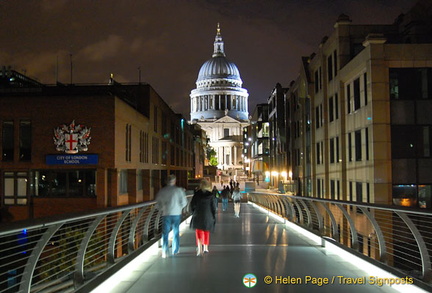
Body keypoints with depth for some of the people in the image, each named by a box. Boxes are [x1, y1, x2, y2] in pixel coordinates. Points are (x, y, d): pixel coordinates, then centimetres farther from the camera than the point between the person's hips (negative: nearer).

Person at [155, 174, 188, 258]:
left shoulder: (161, 191, -1)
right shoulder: (179, 190, -5)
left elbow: (158, 205, 1)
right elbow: (184, 202, -6)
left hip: (166, 214, 0)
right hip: (177, 214, 0)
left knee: (165, 233, 5)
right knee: (176, 232, 13)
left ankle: (165, 252, -4)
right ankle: (175, 250, 20)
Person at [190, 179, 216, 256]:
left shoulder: (196, 194, -4)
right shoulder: (210, 195, -5)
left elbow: (192, 205, 1)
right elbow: (213, 207, -3)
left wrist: (194, 213, 16)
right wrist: (214, 217, 6)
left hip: (198, 216, -1)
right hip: (208, 216, 1)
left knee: (199, 231, 1)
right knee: (206, 232, 16)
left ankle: (199, 247, -20)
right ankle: (205, 247, 25)